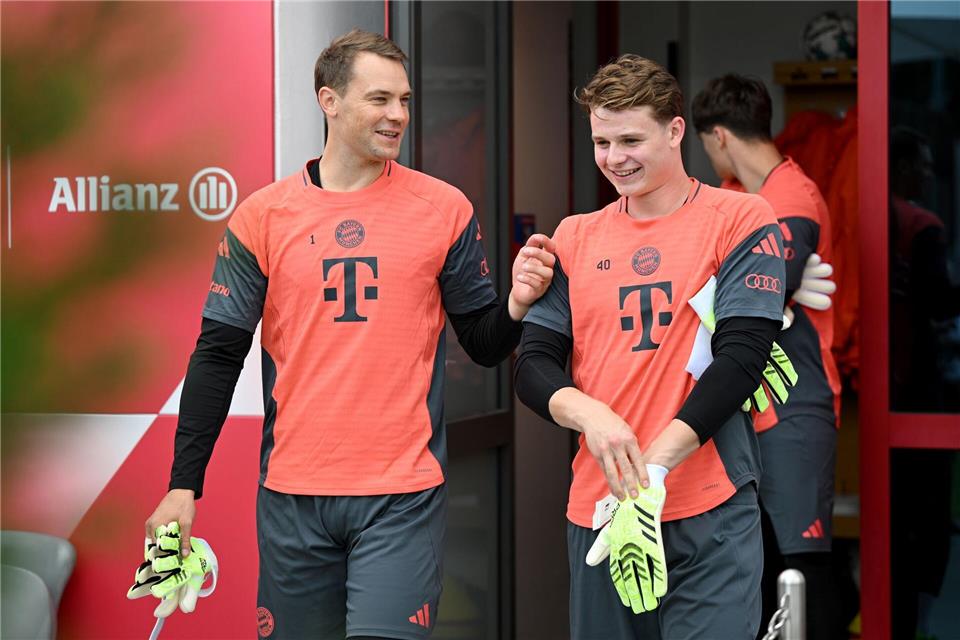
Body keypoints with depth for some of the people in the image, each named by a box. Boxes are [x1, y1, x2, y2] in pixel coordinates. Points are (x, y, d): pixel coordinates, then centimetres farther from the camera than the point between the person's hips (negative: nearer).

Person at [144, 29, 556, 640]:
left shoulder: (444, 209, 2)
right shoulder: (263, 215, 2)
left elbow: (485, 345, 6)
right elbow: (218, 355, 3)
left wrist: (515, 306, -16)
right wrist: (183, 484, -2)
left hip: (404, 496, -1)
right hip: (292, 495, 1)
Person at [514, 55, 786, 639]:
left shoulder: (740, 220, 0)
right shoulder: (576, 238, 13)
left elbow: (742, 356, -9)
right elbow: (534, 366, 8)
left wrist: (654, 467, -18)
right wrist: (587, 413, -15)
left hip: (712, 514, -4)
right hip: (597, 512, 4)